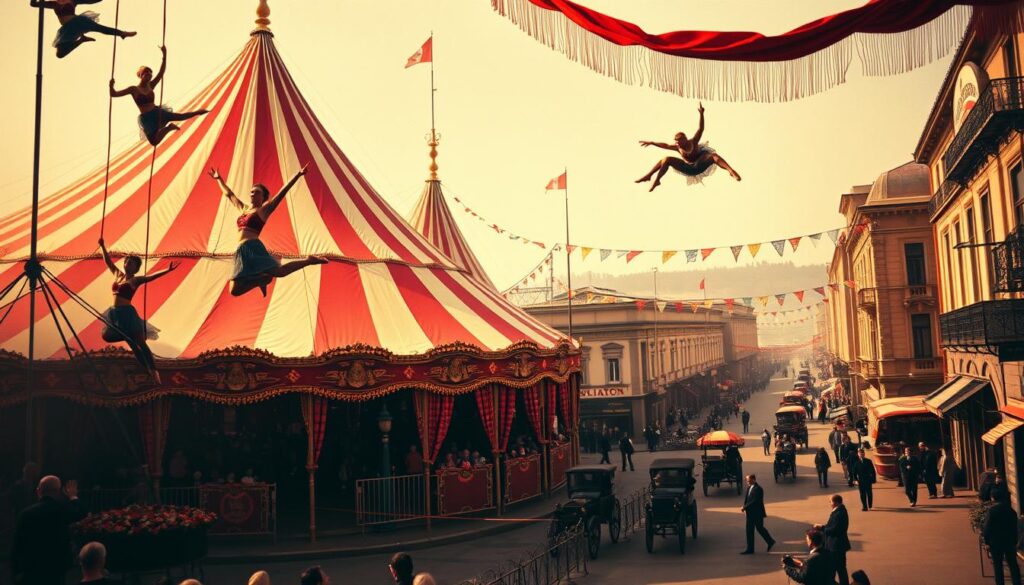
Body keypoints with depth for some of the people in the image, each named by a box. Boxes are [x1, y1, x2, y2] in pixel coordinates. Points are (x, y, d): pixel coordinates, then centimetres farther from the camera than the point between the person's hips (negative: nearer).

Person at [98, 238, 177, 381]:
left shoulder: (136, 280, -4)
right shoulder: (118, 274, 14)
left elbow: (152, 276, -18)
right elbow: (108, 262, 25)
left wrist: (167, 270, -33)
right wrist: (103, 247, 24)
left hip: (127, 313, -7)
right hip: (114, 313, 7)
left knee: (140, 343, -8)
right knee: (132, 343, 7)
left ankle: (153, 371, -8)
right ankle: (148, 369, 14)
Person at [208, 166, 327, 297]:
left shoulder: (263, 210, 7)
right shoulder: (243, 208, 25)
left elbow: (282, 192, 1)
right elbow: (228, 194, 39)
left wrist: (298, 174, -3)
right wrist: (219, 178, 48)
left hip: (253, 248, -6)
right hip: (242, 252, 6)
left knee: (278, 271, -22)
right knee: (235, 290, -2)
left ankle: (308, 261, -2)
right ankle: (261, 279, 16)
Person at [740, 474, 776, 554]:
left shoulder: (757, 489, -20)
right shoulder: (749, 488, 6)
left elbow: (754, 501, -25)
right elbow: (746, 499, 12)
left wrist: (745, 507, -23)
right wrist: (744, 507, -5)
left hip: (757, 513, -9)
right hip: (750, 513, 9)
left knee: (760, 529, 4)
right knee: (749, 530, 11)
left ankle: (770, 542, 26)